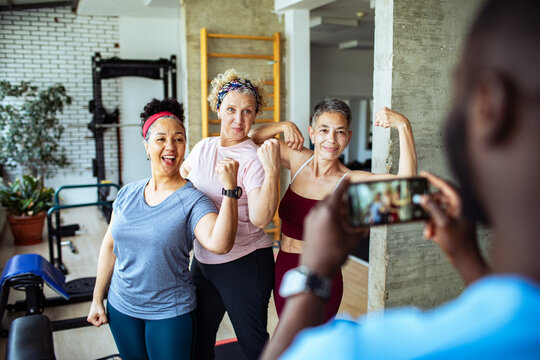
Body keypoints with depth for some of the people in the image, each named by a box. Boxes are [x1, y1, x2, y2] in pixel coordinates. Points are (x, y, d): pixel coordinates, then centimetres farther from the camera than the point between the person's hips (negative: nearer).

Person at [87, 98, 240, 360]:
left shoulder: (192, 201, -15)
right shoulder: (127, 194, -1)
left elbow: (219, 244, -33)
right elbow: (110, 246, 8)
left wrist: (229, 188, -42)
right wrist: (97, 299, 12)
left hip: (170, 313, -4)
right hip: (121, 308, 4)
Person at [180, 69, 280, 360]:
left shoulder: (254, 159, -16)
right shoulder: (204, 147, 3)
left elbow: (260, 218, -27)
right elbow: (180, 175, 25)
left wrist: (271, 171, -34)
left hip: (245, 264, -6)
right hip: (203, 260, 6)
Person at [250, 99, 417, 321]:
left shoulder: (351, 181, -15)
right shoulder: (298, 159, -1)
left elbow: (406, 181, -30)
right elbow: (252, 137, 9)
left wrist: (403, 125, -30)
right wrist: (284, 126, -6)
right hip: (283, 273, 5)